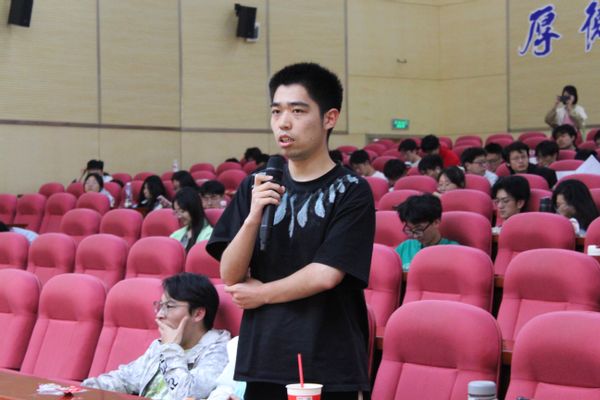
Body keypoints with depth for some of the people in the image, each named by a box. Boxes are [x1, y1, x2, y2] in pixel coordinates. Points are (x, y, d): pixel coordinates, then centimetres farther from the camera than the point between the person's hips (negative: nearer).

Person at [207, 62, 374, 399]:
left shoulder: (351, 191, -5)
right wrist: (253, 217, -13)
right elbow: (230, 276, 2)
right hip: (262, 361, 4)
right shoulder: (256, 187, 7)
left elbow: (325, 275, -12)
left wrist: (262, 294, 0)